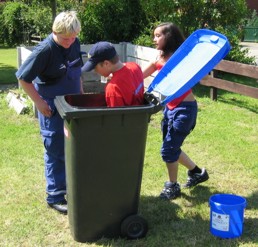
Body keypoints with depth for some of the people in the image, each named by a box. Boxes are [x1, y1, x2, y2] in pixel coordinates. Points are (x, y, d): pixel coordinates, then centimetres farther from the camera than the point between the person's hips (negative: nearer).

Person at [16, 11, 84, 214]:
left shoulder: (74, 44, -2)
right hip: (53, 108, -7)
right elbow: (23, 78, -19)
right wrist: (39, 102, -18)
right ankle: (55, 197, 14)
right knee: (56, 151, 1)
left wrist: (81, 94, 10)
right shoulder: (45, 50, -22)